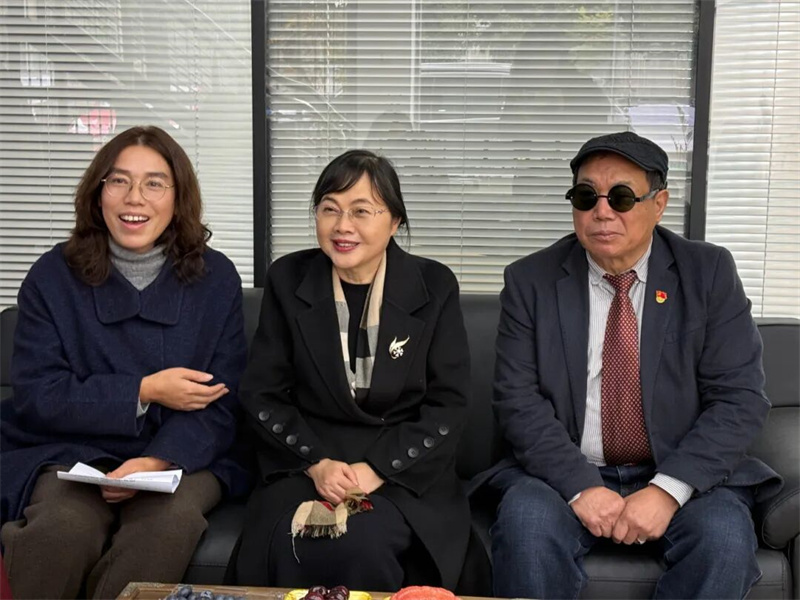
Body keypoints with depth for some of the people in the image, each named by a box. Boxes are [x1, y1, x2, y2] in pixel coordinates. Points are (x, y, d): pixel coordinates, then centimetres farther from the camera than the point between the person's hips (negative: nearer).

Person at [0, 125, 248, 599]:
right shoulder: (53, 276, 1)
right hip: (72, 453, 0)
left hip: (180, 455, 0)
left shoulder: (216, 278, 1)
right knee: (66, 524, -32)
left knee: (173, 517, -32)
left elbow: (221, 404, -2)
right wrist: (144, 391, -14)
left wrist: (157, 460, -20)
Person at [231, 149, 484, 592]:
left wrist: (377, 470, -15)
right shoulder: (288, 279, 2)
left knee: (360, 546, -31)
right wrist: (316, 463, -12)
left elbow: (448, 405, -3)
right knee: (286, 551, -29)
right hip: (306, 465, 1)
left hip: (404, 471, -1)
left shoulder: (434, 287, -1)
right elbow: (261, 394, 3)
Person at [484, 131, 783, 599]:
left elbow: (740, 398, -6)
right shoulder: (531, 280, 0)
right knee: (526, 521, -30)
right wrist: (581, 487, -20)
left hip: (681, 475, 1)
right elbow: (519, 400, -6)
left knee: (724, 534, -28)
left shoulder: (710, 273, -1)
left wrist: (668, 489, -18)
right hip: (569, 474, 0)